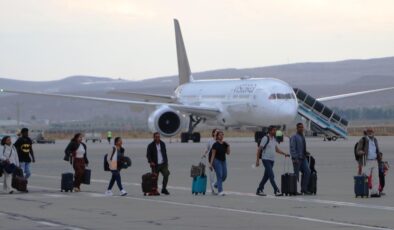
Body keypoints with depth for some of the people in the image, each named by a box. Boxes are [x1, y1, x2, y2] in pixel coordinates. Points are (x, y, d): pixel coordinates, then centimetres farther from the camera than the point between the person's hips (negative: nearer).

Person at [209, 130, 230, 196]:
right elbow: (213, 154, -9)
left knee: (224, 176, 5)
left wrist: (228, 146, -8)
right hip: (217, 160, -6)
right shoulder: (215, 144, -9)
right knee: (219, 175, -12)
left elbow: (228, 153, 7)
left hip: (223, 161, 6)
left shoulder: (225, 144, 7)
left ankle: (216, 185, 31)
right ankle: (220, 191, -12)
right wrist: (210, 164, -12)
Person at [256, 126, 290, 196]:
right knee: (271, 176, -13)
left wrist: (284, 154, 7)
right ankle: (276, 191, -15)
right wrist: (257, 160, -12)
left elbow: (276, 149, 21)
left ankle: (259, 190, 18)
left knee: (266, 176, 10)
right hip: (266, 159, -8)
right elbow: (259, 149, -10)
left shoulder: (274, 139, 13)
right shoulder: (265, 138, -10)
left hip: (272, 160, 8)